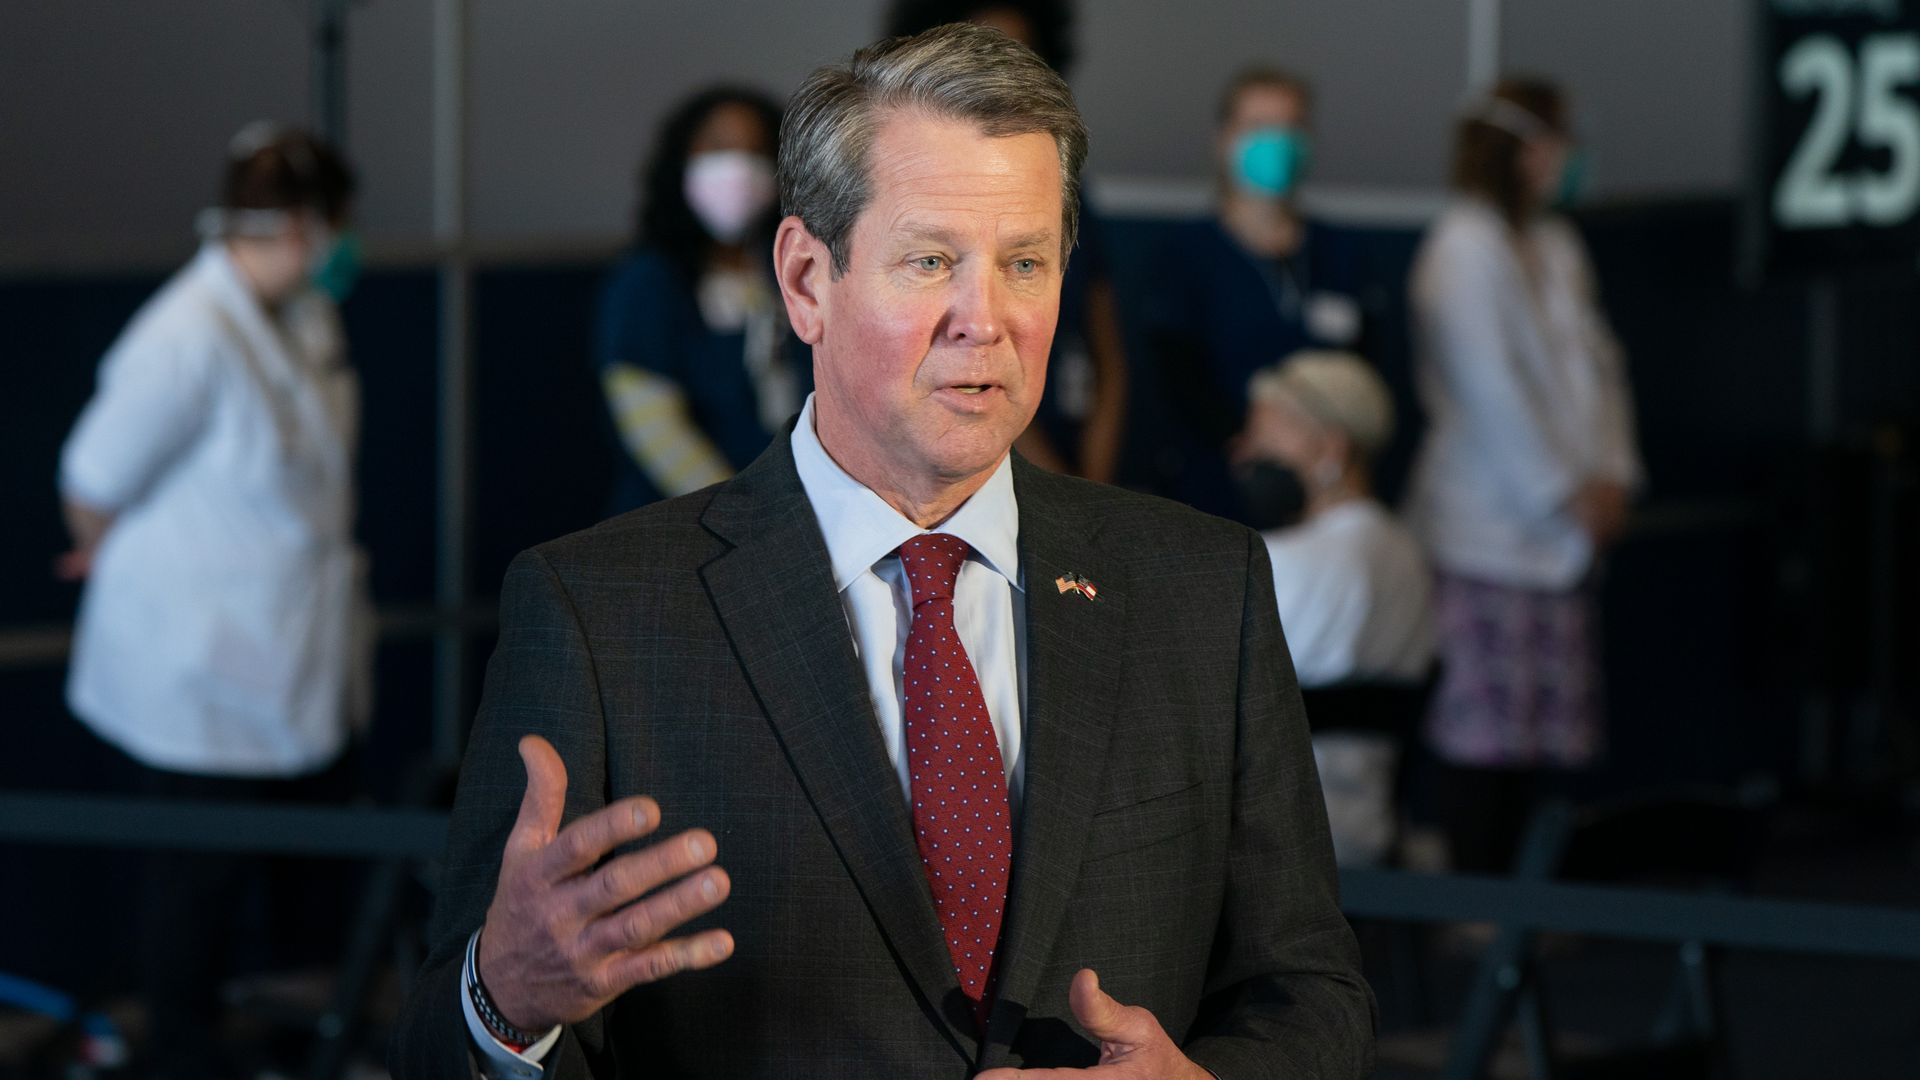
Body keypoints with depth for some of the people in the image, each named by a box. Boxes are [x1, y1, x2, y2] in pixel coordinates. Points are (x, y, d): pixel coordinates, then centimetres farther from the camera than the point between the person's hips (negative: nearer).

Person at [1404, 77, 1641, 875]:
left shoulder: (1558, 247, 14)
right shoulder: (1466, 247, -11)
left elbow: (1597, 361, 17)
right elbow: (1488, 389, -15)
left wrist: (1612, 475, 3)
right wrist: (1564, 494, -12)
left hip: (1560, 530, 8)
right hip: (1490, 526, -8)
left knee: (1543, 726, 7)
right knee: (1485, 727, -7)